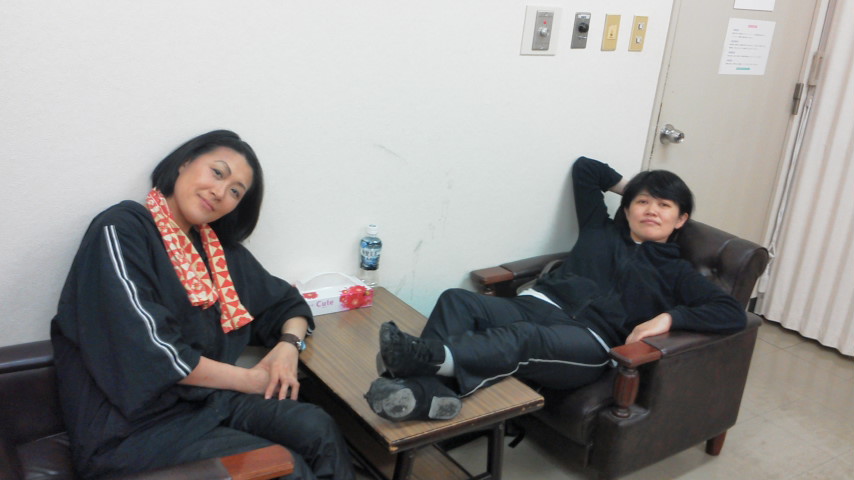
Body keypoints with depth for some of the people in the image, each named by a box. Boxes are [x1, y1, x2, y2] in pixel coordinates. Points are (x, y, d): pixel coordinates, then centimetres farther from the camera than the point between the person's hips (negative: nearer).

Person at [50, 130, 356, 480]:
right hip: (131, 424, -6)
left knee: (317, 430, -18)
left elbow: (287, 303, 20)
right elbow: (149, 352, -19)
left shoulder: (217, 247, 12)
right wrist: (250, 379, -10)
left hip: (205, 397, 6)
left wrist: (289, 345, -4)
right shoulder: (122, 231, -10)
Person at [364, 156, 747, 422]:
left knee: (523, 338, -39)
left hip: (588, 341, -3)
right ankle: (428, 392, -51)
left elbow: (733, 314, 6)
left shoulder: (675, 272, 18)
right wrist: (626, 186, 39)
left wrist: (668, 317, -8)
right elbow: (584, 168, 36)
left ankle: (429, 356, -60)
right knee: (456, 301, -25)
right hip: (537, 306, 4)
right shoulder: (601, 230, 27)